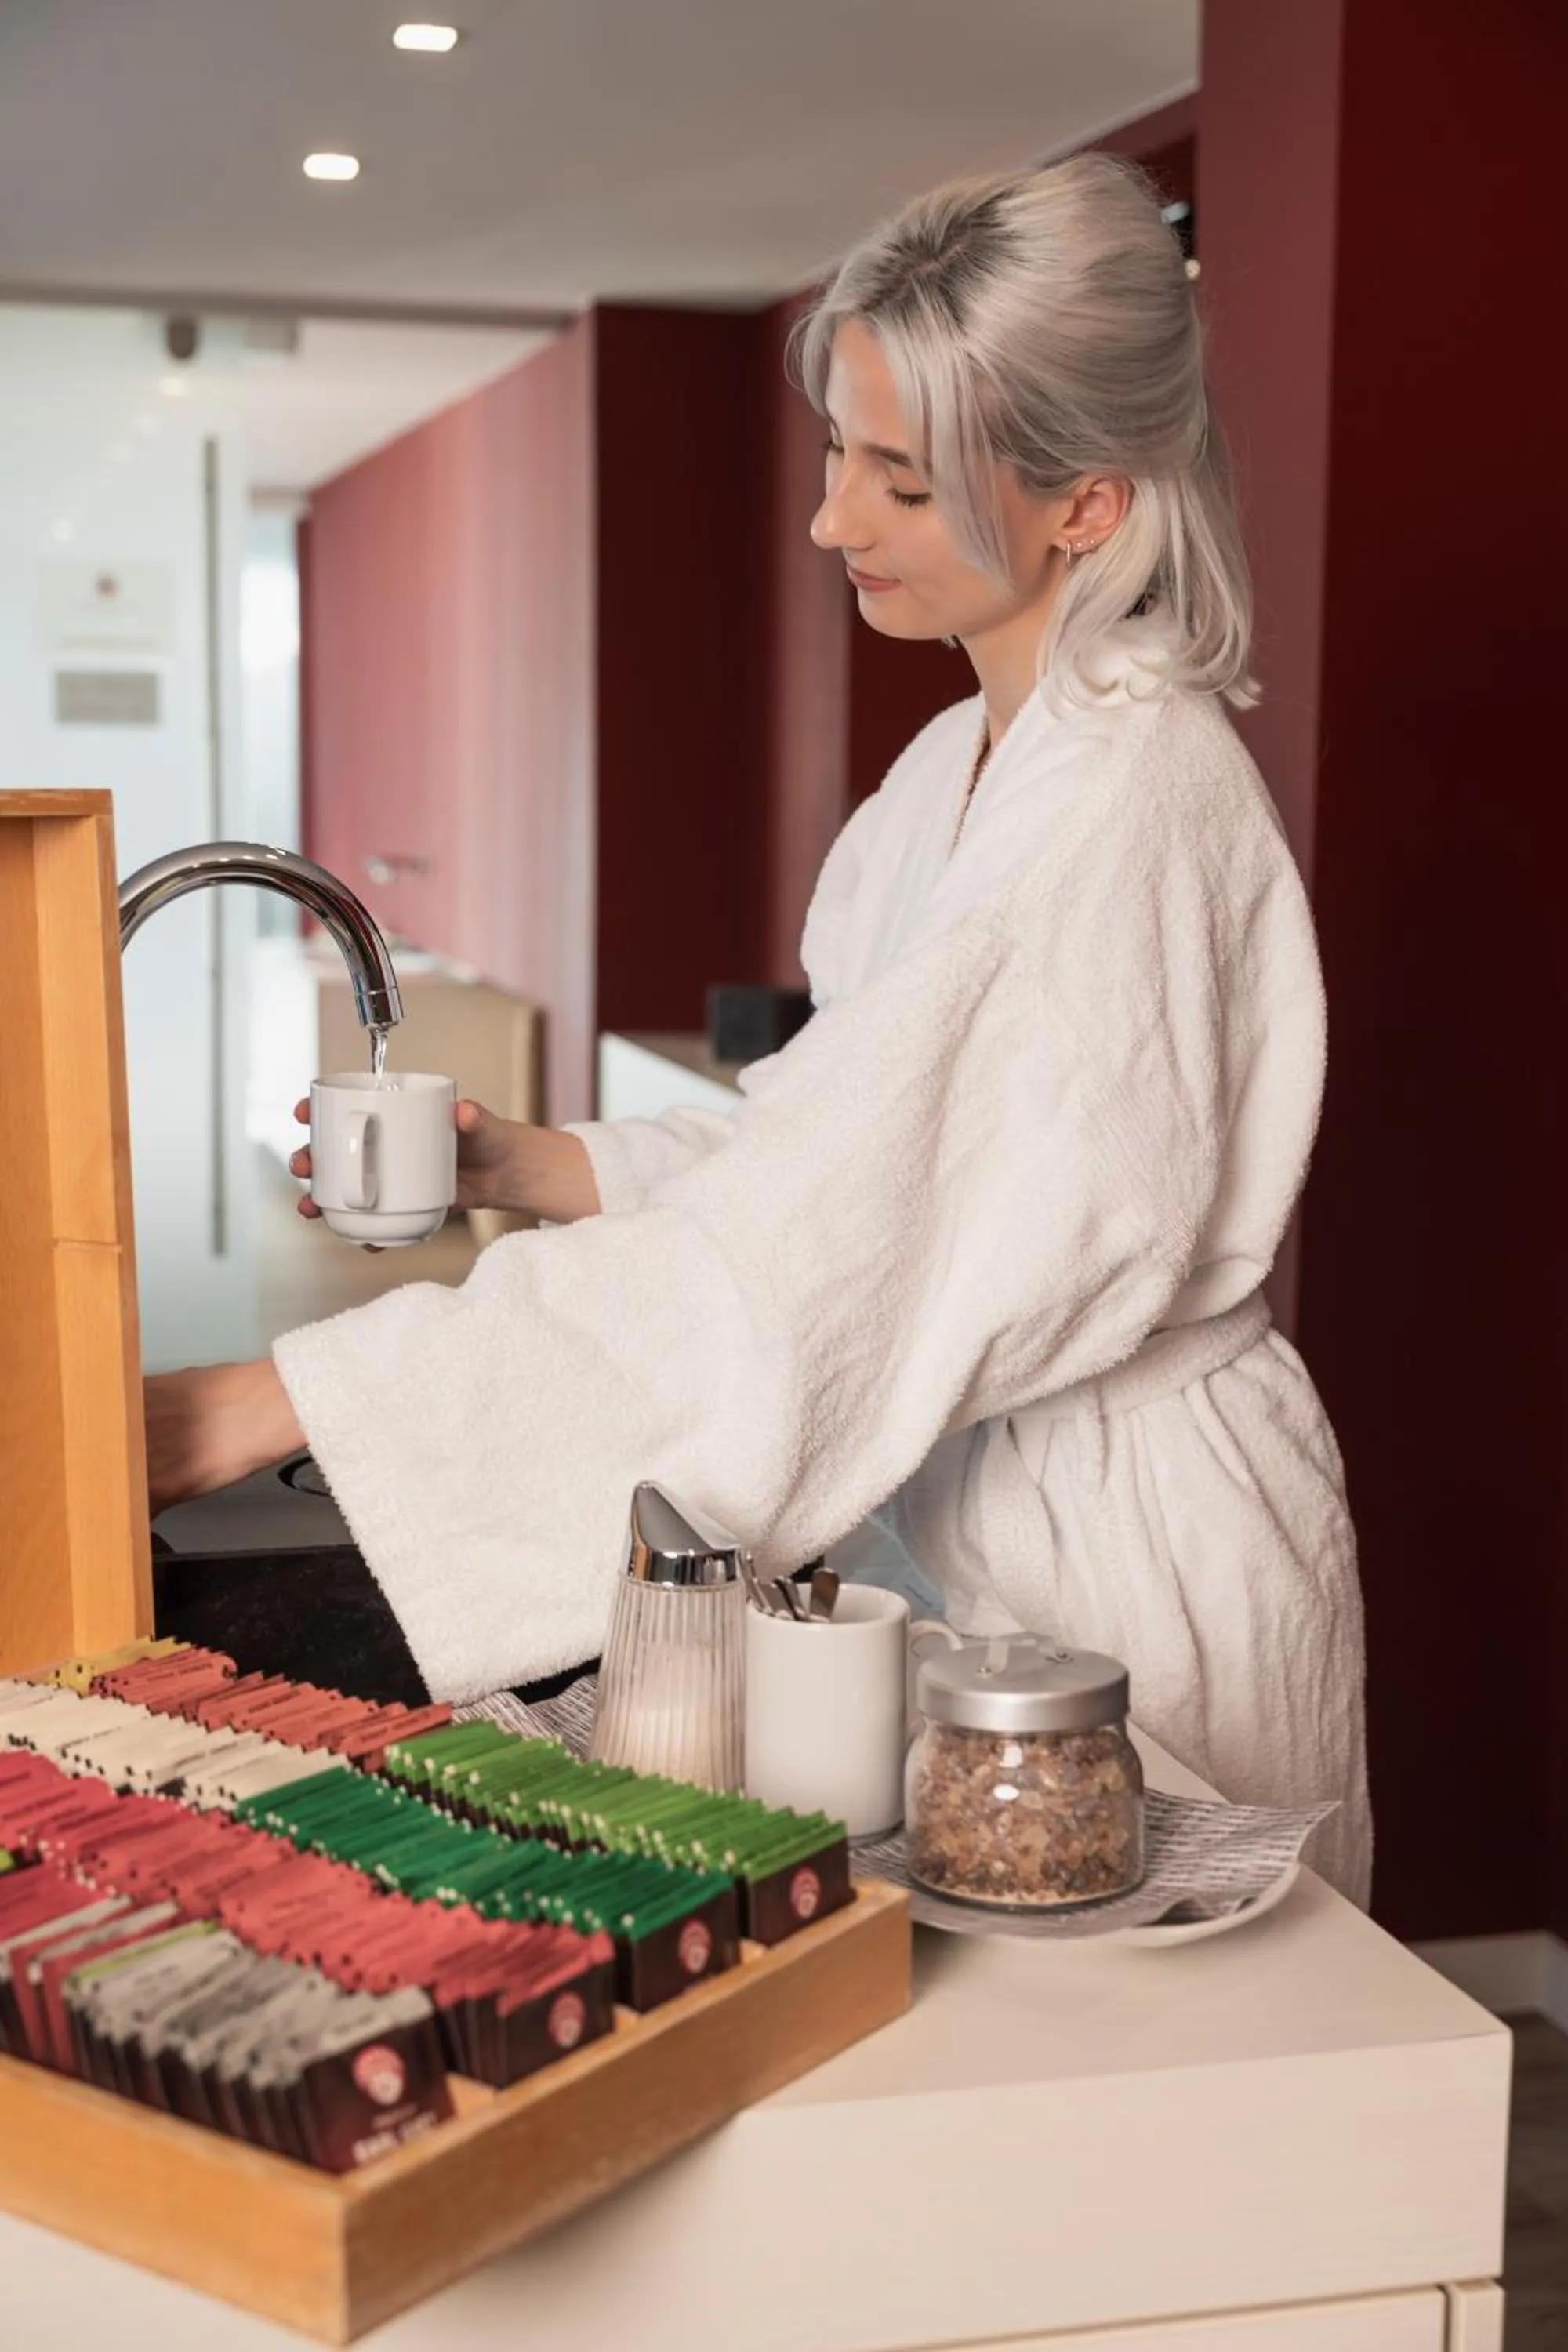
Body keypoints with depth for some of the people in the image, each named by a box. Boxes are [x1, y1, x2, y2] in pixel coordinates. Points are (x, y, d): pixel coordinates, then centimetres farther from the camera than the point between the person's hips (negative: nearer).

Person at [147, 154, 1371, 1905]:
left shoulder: (1128, 811, -24)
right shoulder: (972, 761, 7)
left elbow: (809, 1254, -30)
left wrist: (263, 1406, -28)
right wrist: (519, 1164, -3)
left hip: (1133, 1555, -8)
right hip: (968, 1514, 8)